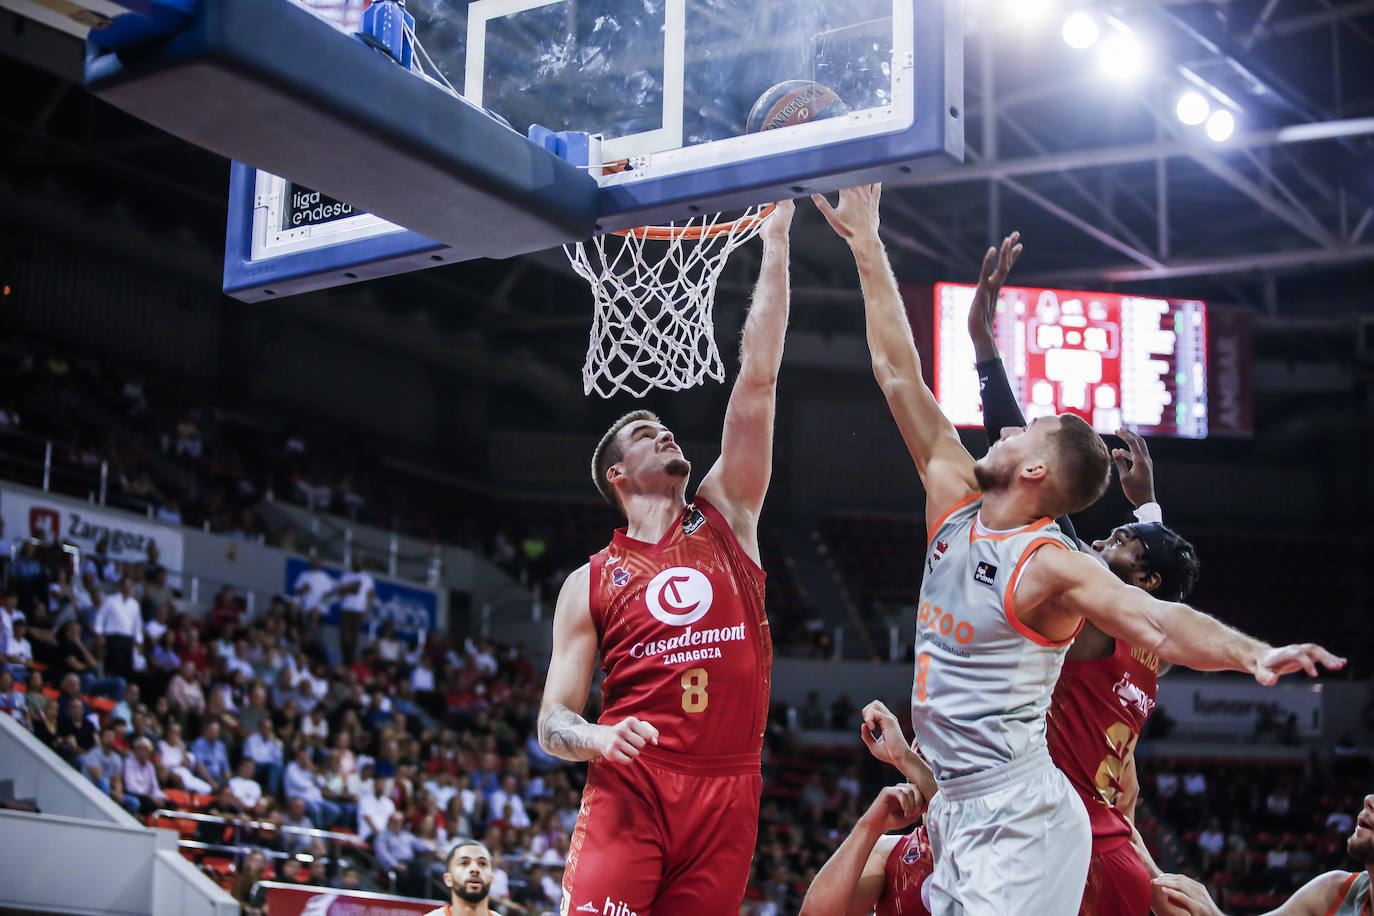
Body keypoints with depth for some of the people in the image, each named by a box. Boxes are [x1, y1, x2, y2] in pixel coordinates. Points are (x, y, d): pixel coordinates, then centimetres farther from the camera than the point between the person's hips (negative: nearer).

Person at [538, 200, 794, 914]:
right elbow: (551, 724, 7)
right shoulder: (589, 584, 10)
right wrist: (596, 739, -17)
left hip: (727, 795, 2)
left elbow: (757, 378, 9)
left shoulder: (725, 517, 15)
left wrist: (775, 243, 5)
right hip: (630, 790, -2)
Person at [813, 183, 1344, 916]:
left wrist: (1253, 654, -50)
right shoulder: (956, 506, 6)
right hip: (955, 814, 8)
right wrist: (866, 246, 11)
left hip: (1017, 823, -8)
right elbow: (897, 372, 9)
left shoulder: (1047, 564, -14)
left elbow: (1157, 619, -30)